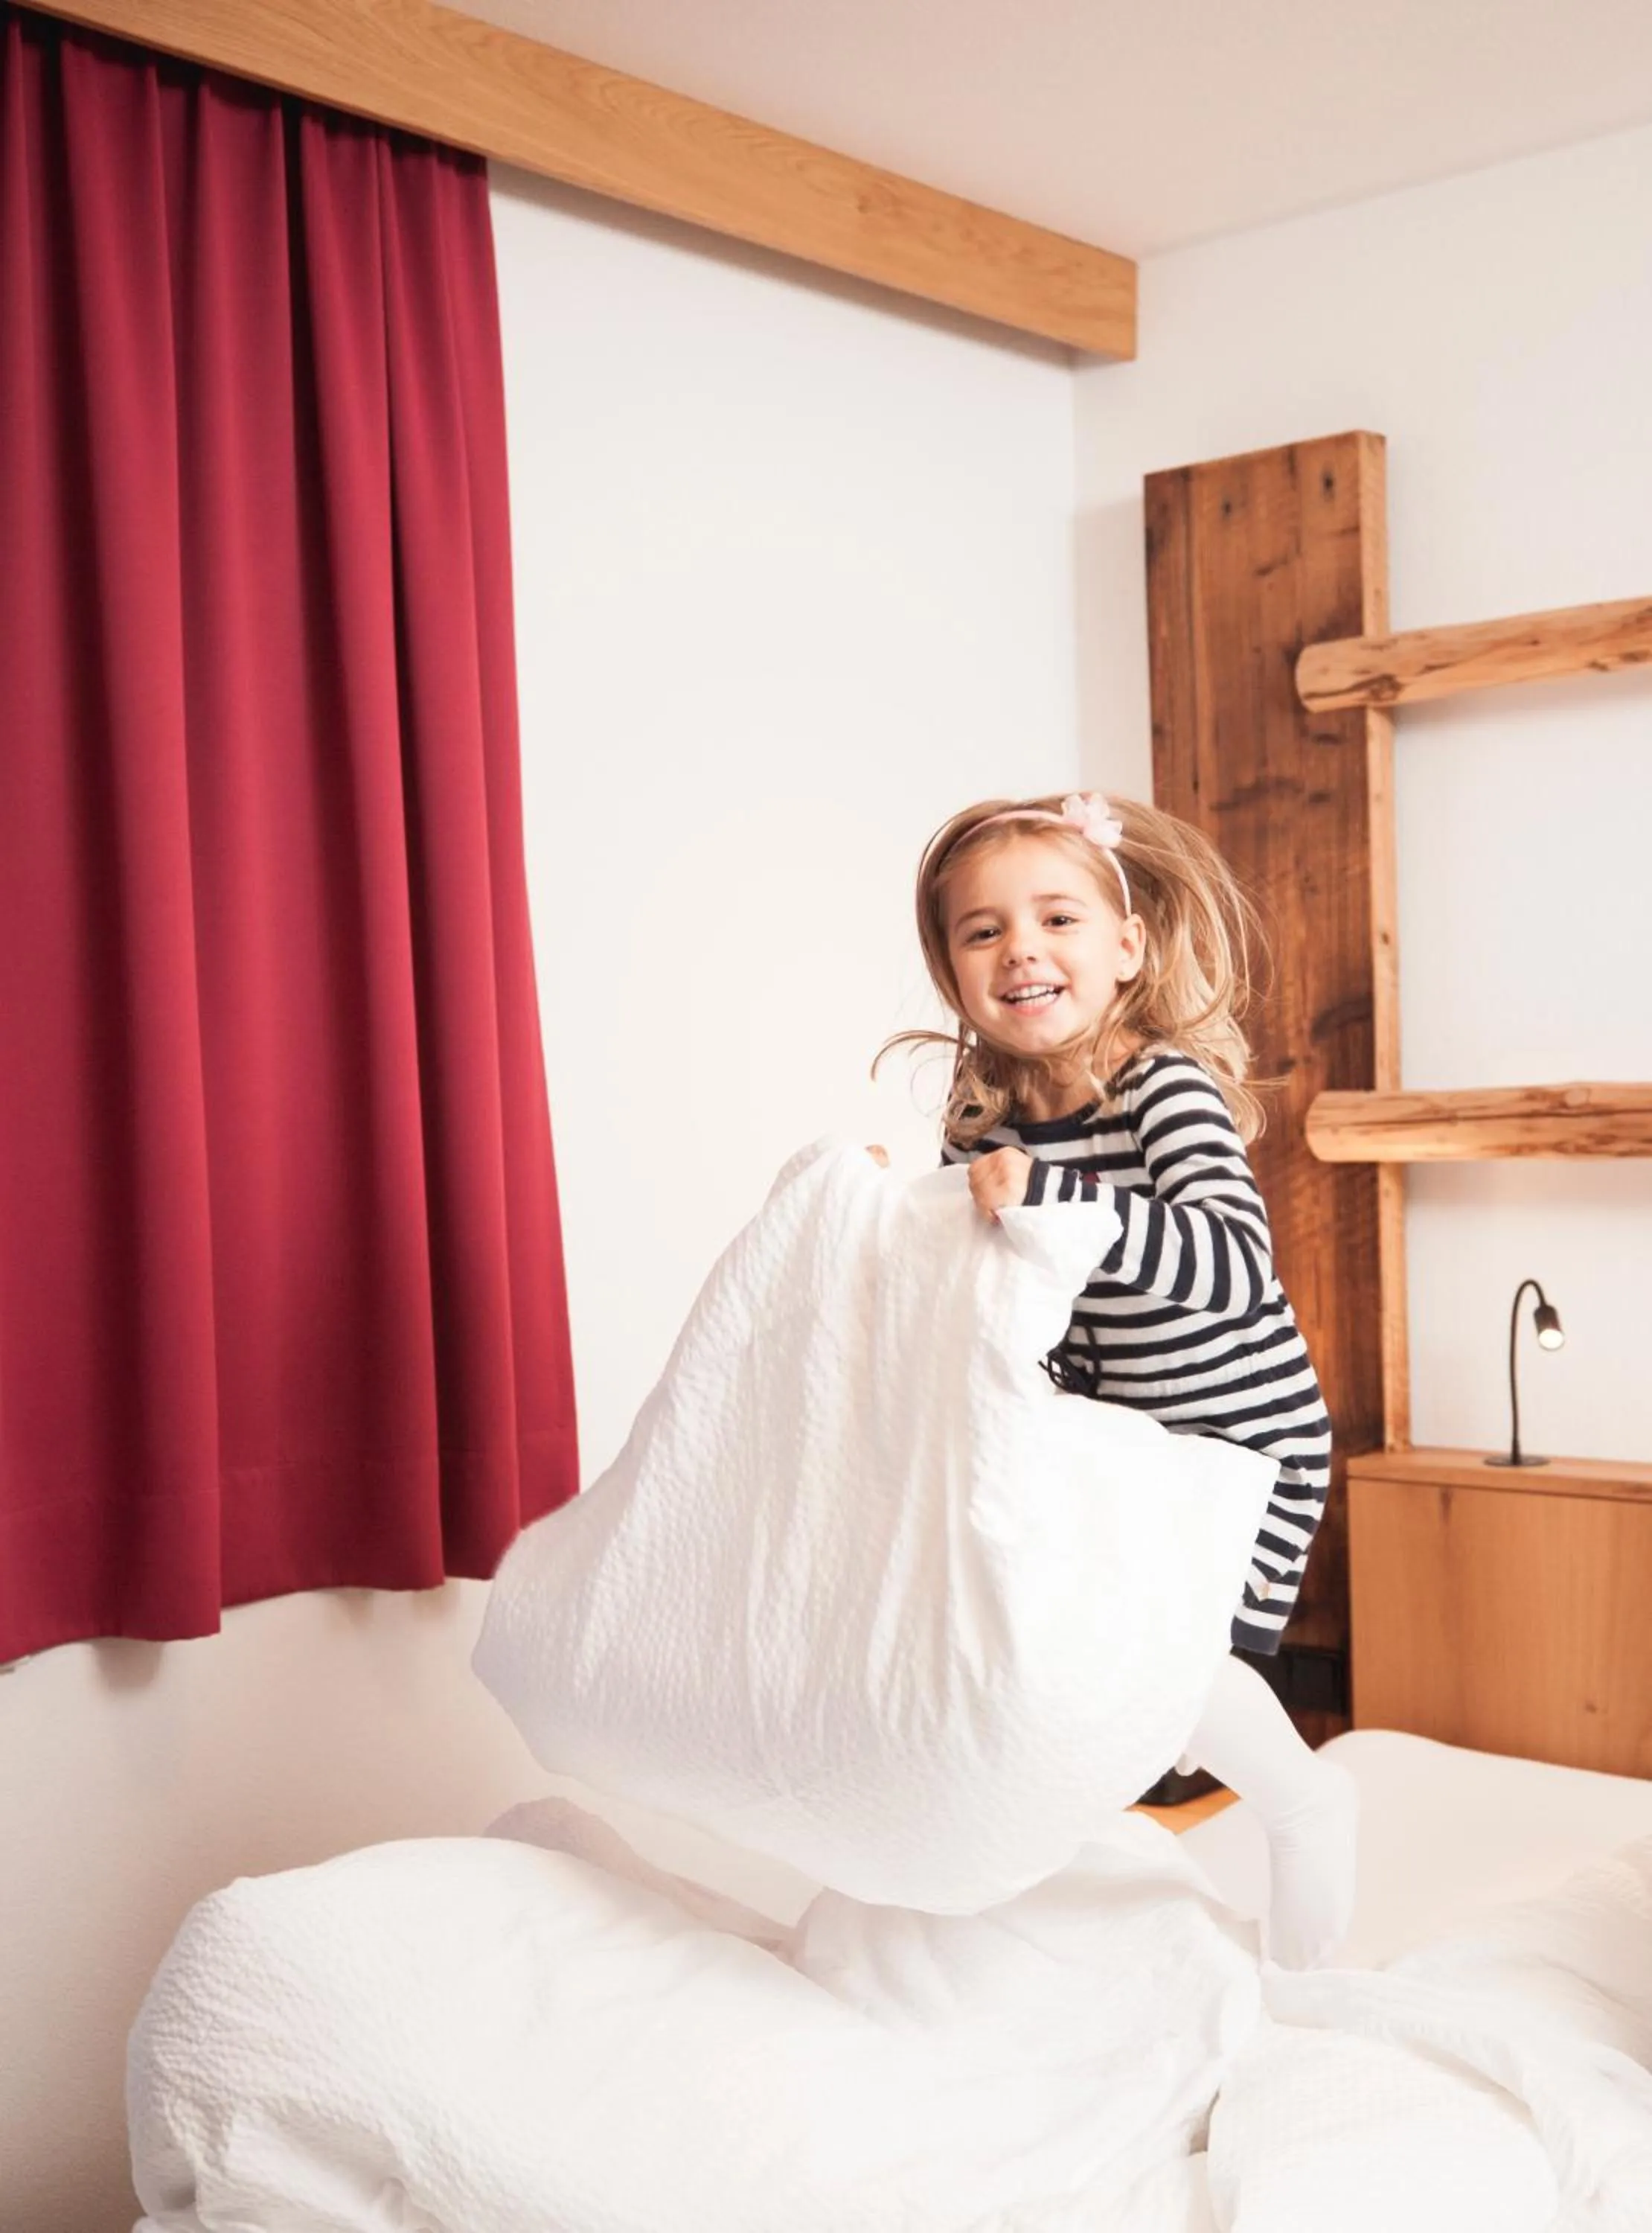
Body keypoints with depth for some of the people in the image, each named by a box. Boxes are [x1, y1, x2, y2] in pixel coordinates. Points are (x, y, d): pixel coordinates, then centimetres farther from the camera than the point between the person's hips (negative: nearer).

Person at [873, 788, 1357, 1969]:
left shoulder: (1167, 1088, -22)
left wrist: (1049, 1197, -46)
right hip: (1112, 1437, 7)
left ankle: (1306, 1796, 12)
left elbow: (1232, 1262, -38)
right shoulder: (981, 1123, -3)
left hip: (1243, 1435, -7)